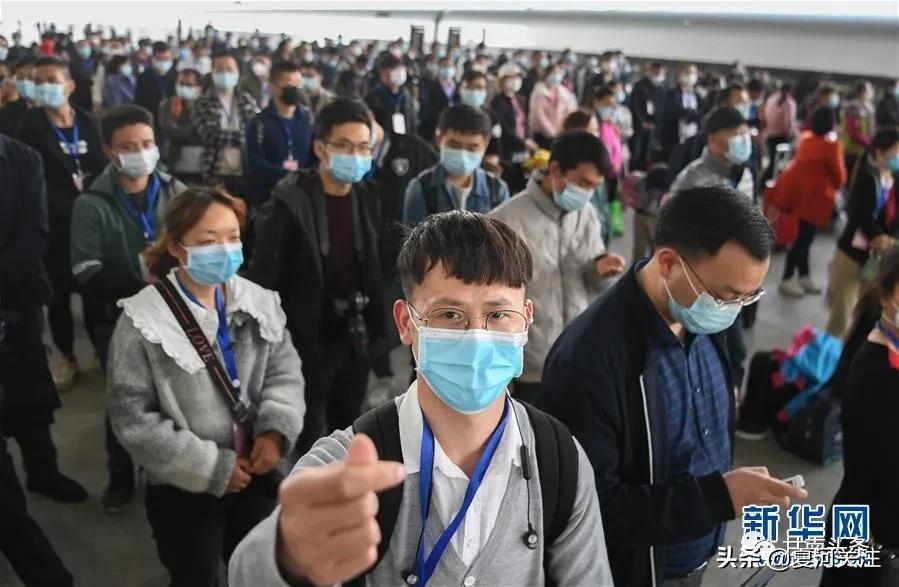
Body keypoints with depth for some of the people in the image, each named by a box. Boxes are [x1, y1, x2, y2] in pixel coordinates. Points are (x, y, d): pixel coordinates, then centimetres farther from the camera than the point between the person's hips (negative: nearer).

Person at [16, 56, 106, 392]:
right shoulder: (31, 126, -3)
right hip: (53, 226, -2)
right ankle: (67, 357, 21)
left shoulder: (87, 123, 4)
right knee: (59, 294, 5)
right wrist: (72, 208, -11)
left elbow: (100, 171, 5)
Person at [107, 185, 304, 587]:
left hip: (254, 475, 4)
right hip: (184, 491, -3)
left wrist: (275, 430, -20)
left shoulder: (258, 302, -4)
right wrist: (211, 467, -18)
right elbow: (133, 418, -17)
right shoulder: (143, 322, -17)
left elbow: (285, 371, -1)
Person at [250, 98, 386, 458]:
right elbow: (264, 278, -11)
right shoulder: (288, 202, -13)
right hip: (306, 341, -5)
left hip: (355, 339, 5)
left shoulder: (369, 199, 2)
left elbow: (375, 270, 7)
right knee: (309, 442, 4)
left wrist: (377, 330, 6)